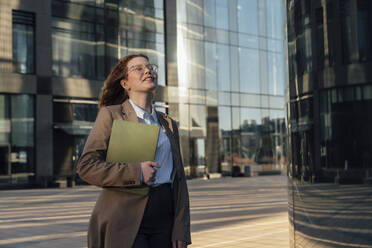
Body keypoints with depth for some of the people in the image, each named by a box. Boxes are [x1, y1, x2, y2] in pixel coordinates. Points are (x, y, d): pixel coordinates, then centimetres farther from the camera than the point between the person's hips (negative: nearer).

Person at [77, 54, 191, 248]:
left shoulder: (168, 123, 15)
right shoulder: (111, 115, 2)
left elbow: (179, 180, 11)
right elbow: (86, 166, -7)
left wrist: (181, 231, 3)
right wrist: (136, 172, -16)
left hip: (164, 219, 5)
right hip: (125, 220, -4)